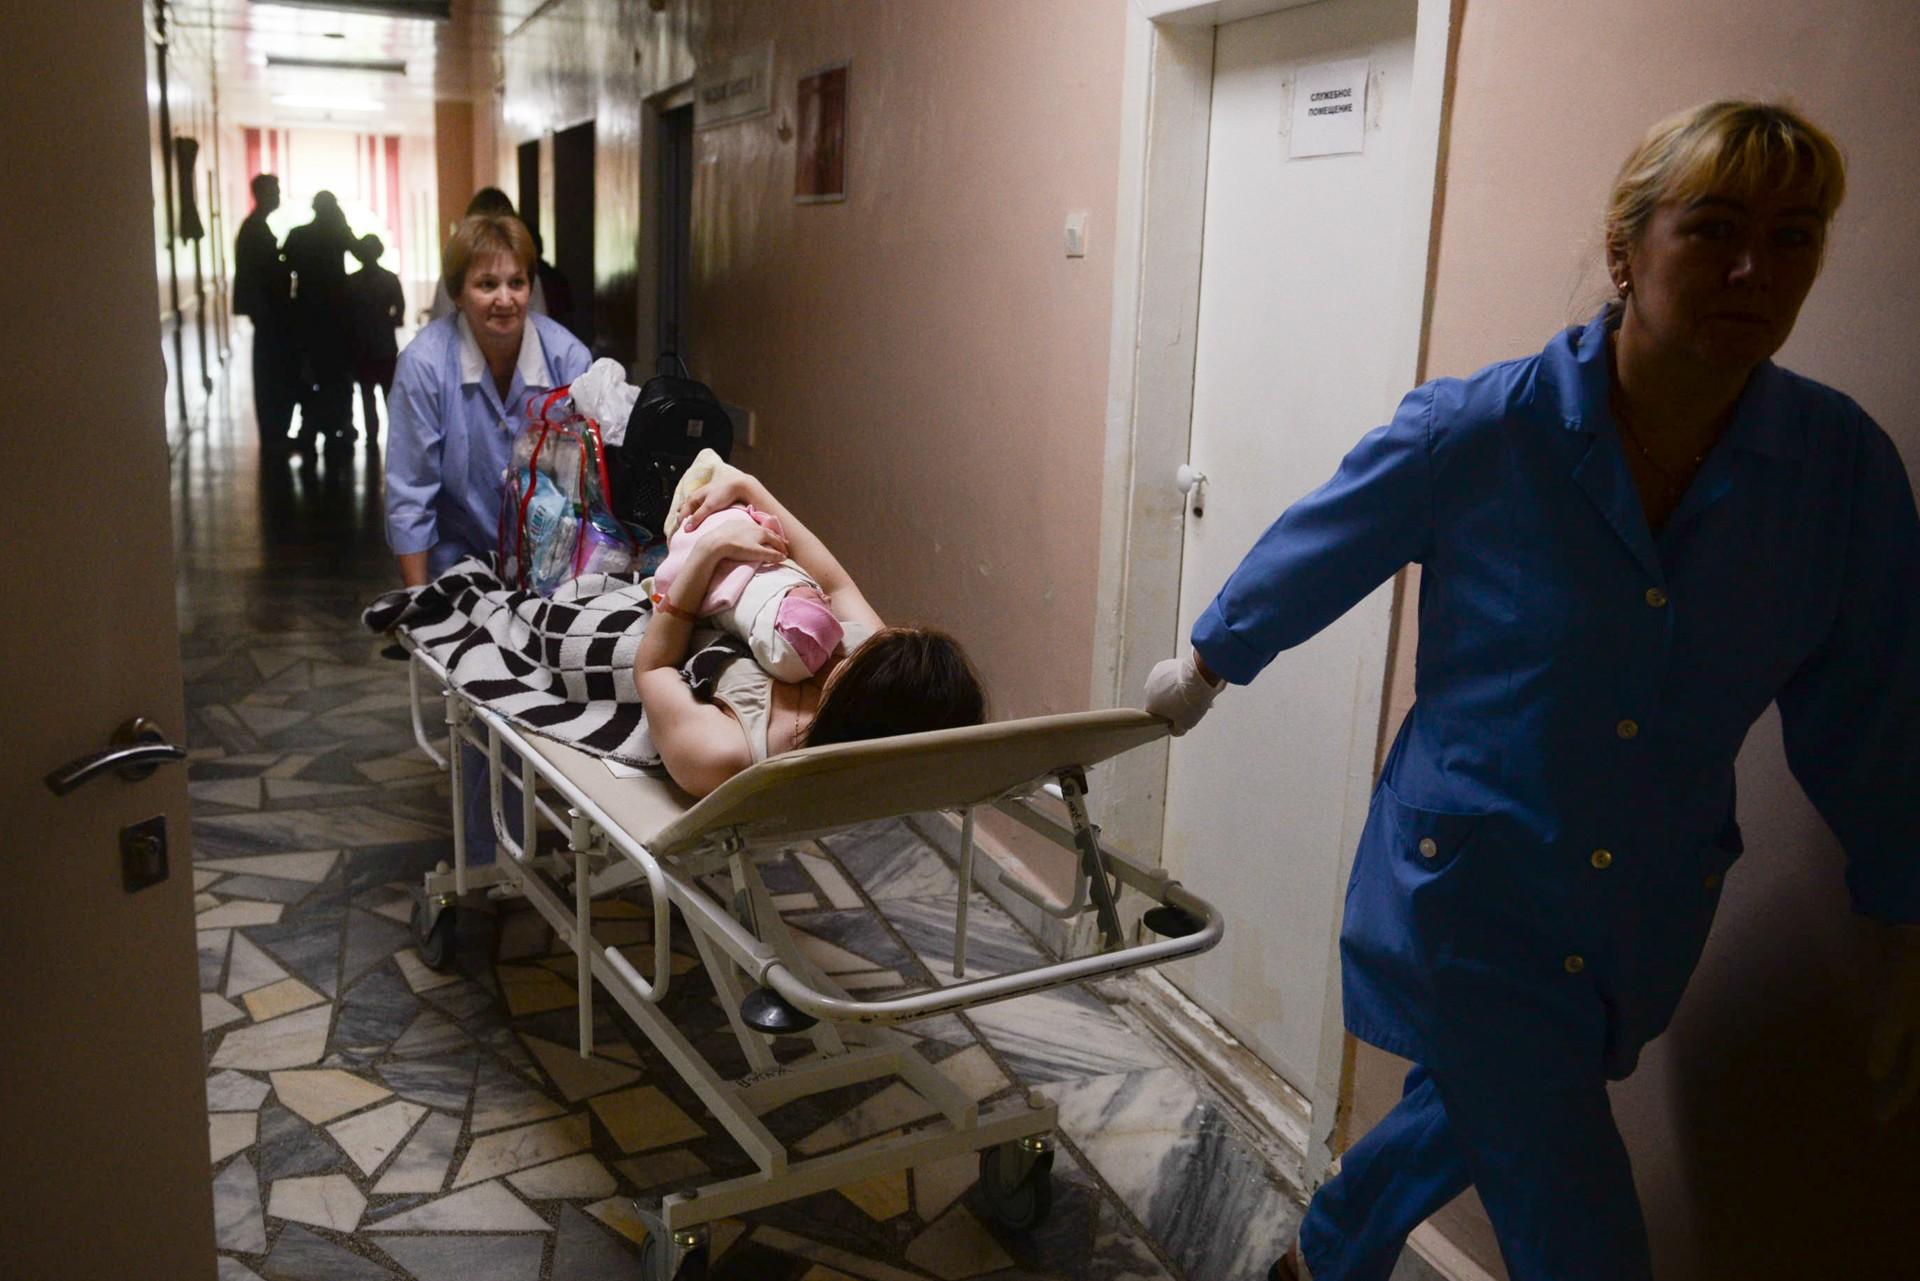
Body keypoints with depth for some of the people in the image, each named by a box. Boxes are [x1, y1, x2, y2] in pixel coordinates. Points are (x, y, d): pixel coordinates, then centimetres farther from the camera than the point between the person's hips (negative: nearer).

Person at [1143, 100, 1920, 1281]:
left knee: (1474, 1119, 25)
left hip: (1646, 919, 4)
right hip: (1469, 888, -4)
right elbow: (1313, 553, -2)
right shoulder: (1479, 430, -19)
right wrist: (1204, 666, 12)